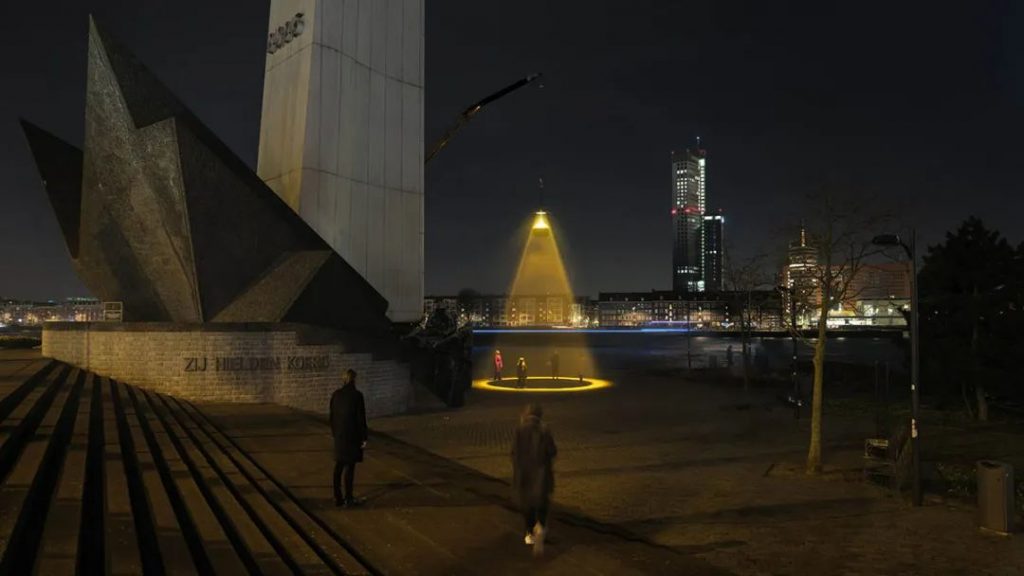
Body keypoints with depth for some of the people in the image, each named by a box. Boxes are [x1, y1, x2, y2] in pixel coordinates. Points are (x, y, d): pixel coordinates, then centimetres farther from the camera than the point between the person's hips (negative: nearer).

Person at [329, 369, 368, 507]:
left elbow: (332, 416, 8)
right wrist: (364, 438, -6)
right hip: (352, 435, -5)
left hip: (339, 435, 6)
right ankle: (348, 499, 8)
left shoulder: (336, 394, 2)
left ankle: (337, 497, 20)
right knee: (350, 466, 1)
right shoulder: (357, 395, -14)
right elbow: (361, 418, -13)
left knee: (339, 466, 13)